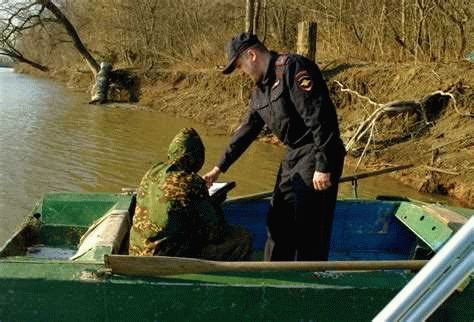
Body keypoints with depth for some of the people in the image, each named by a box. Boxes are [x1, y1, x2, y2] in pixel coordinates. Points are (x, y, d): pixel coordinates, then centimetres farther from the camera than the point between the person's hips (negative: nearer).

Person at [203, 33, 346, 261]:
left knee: (309, 229, -7)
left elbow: (320, 118, -22)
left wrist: (323, 166, -23)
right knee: (278, 221, 15)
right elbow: (246, 131, 21)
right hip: (293, 155, 10)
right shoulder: (260, 90, 14)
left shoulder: (292, 68, -15)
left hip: (316, 156, -10)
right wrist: (219, 168, 21)